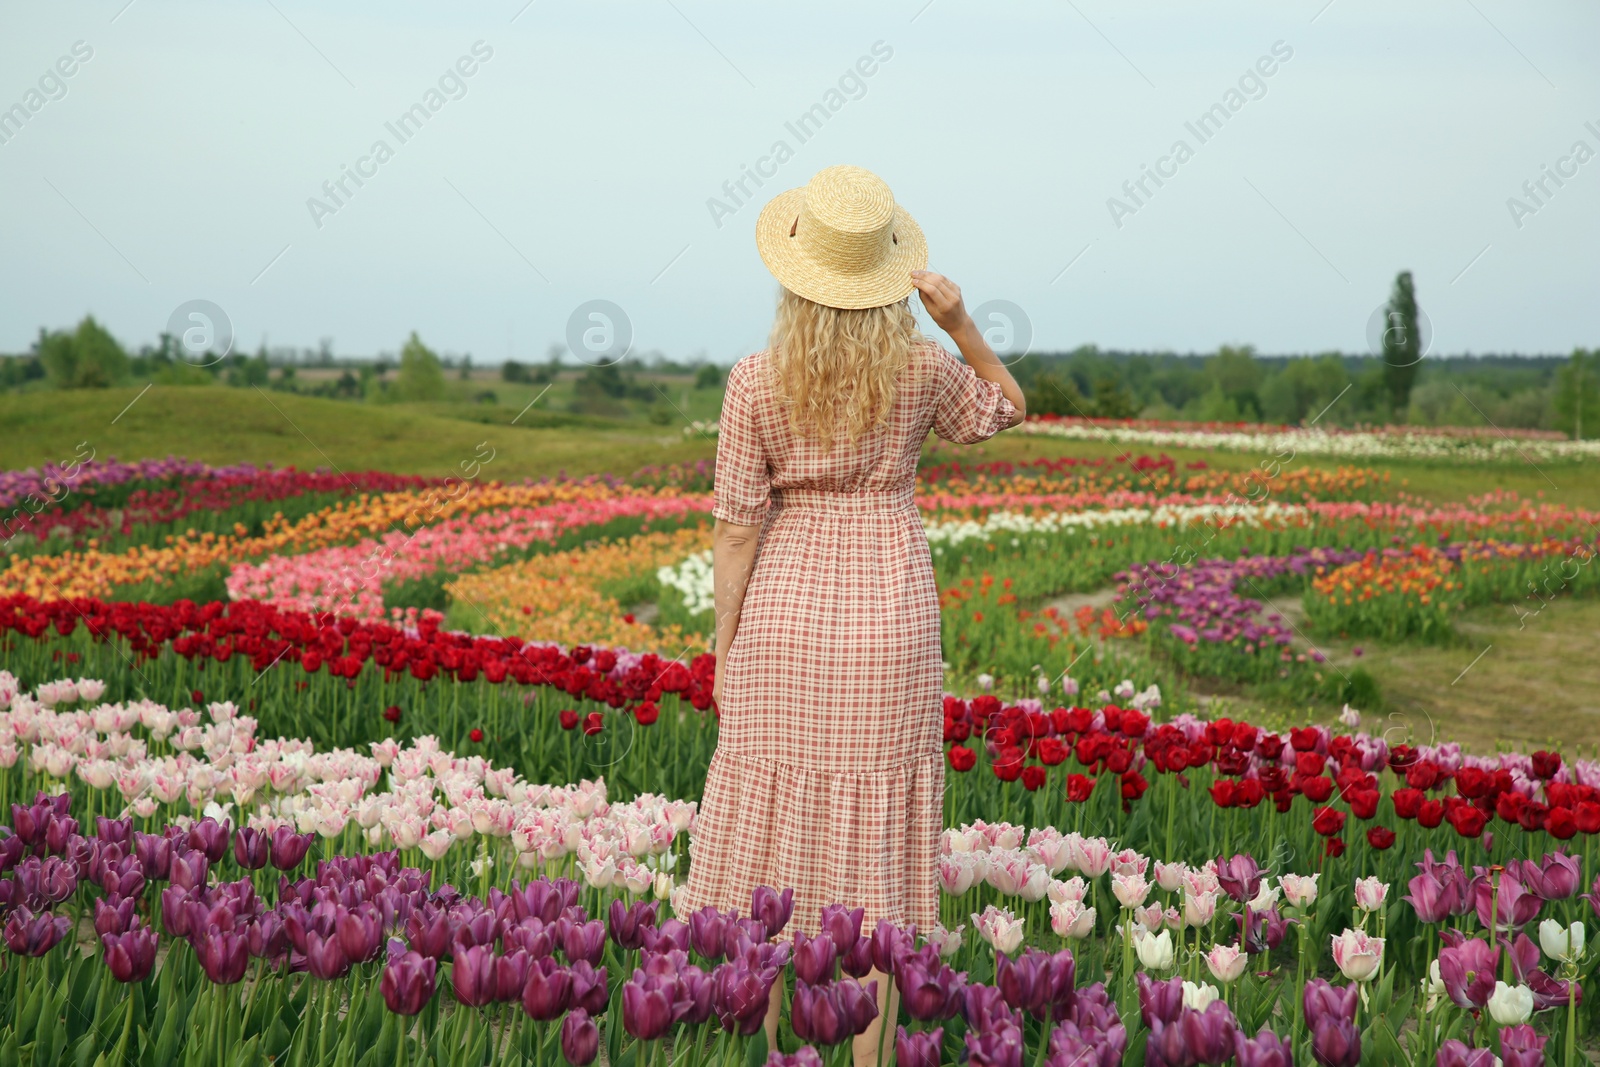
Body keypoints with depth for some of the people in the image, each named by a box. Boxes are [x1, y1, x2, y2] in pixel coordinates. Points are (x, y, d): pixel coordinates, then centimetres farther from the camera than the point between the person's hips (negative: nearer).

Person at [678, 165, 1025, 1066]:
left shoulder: (756, 383, -10)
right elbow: (1005, 410, 15)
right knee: (877, 855, 6)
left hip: (784, 624, 0)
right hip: (891, 628, 1)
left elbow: (737, 530, -7)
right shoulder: (922, 369, -7)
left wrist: (724, 655, 3)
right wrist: (960, 323, -1)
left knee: (775, 847, 9)